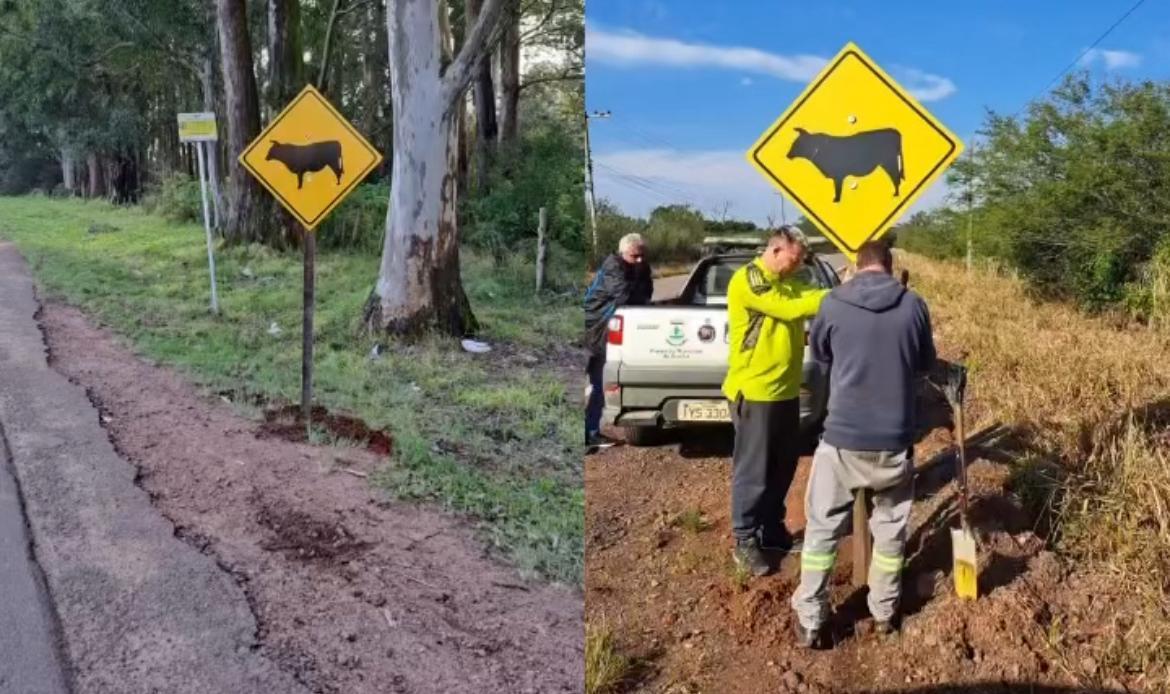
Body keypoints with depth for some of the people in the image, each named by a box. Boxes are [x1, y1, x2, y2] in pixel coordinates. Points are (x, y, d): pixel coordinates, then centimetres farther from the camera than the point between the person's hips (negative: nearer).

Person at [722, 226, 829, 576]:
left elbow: (814, 297, 1)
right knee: (753, 470, 1)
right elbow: (791, 309, -23)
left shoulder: (788, 283, 15)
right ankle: (745, 541, 14)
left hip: (786, 391, 9)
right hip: (754, 392, -9)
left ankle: (772, 529, 32)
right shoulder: (746, 280, -15)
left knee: (783, 468, 17)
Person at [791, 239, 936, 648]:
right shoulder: (913, 306, -4)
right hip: (894, 441, 1)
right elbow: (926, 363, 11)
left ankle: (809, 621, 15)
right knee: (890, 529, 20)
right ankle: (884, 613, 32)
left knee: (822, 529, 11)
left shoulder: (834, 304, -6)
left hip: (842, 439, -1)